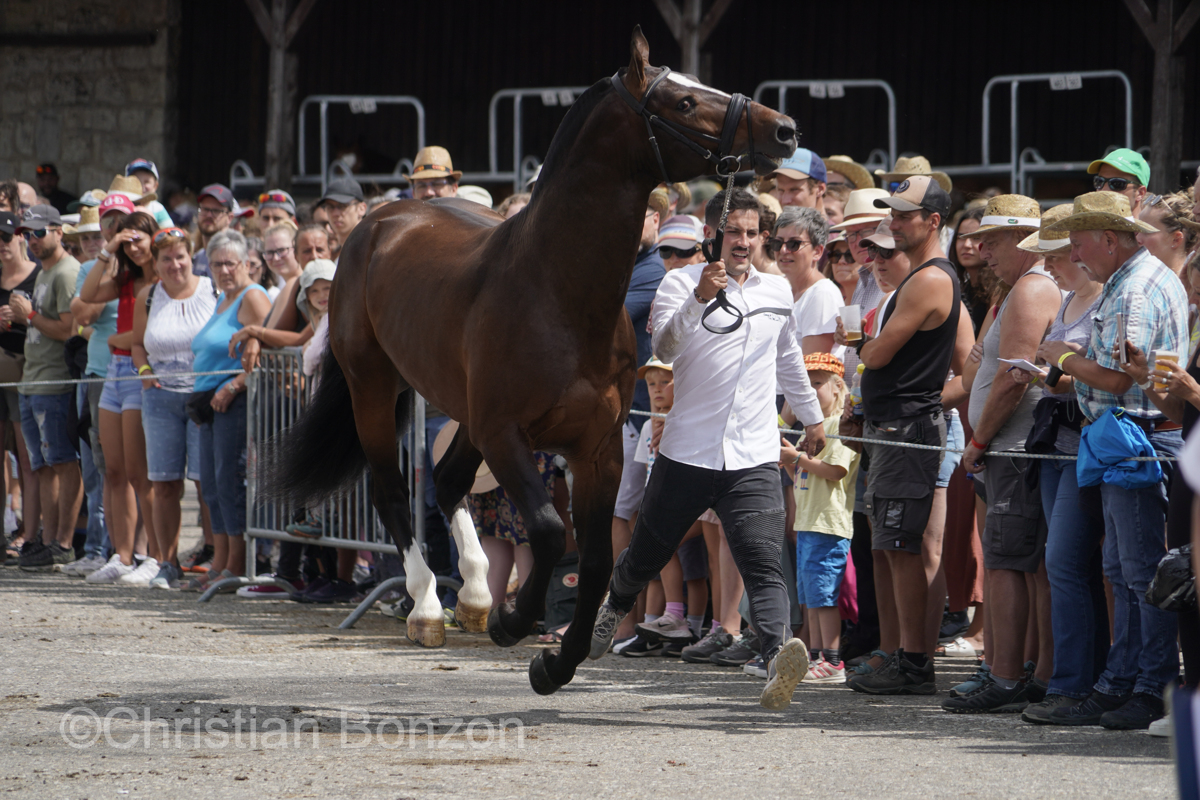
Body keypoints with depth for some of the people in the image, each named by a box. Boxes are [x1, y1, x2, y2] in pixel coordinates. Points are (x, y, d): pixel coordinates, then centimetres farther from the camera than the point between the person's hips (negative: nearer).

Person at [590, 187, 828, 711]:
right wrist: (700, 299, -37)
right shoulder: (681, 284, -4)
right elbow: (664, 347, -22)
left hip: (754, 458, 1)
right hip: (687, 452, -1)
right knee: (647, 555, 16)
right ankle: (613, 608, 49)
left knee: (763, 564, -19)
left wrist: (811, 416, 41)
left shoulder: (777, 291, 11)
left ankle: (778, 660, -37)